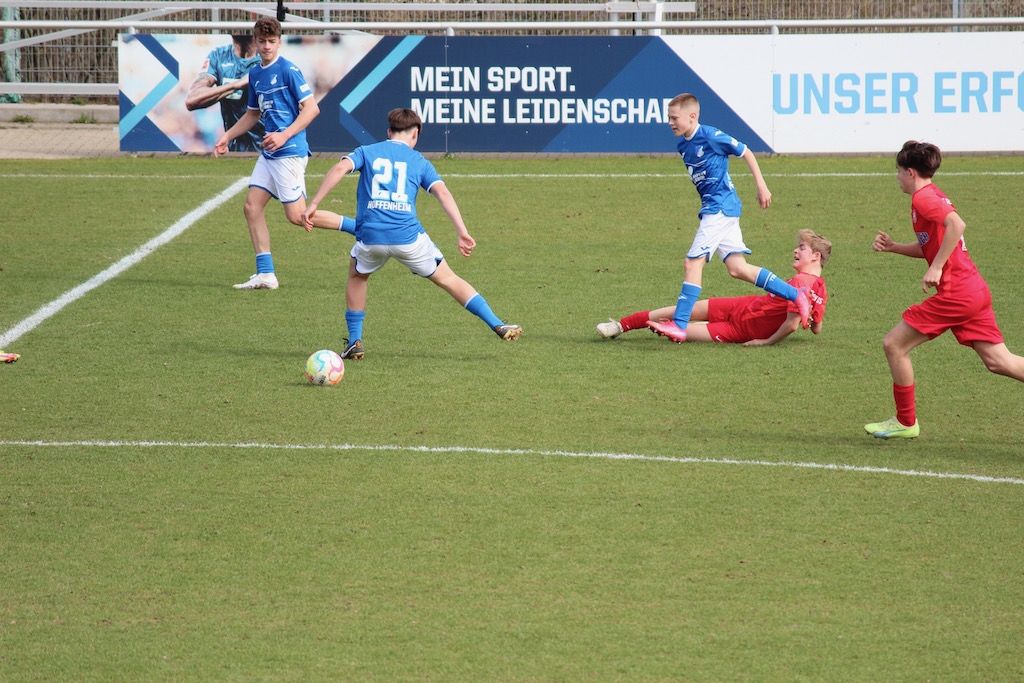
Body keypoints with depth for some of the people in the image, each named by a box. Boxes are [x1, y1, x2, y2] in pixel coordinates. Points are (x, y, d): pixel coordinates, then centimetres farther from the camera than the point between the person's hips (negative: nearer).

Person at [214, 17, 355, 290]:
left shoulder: (288, 70, -11)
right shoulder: (255, 75, 14)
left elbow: (311, 108, -15)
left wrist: (284, 135, -23)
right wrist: (227, 136, 19)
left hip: (289, 153, -8)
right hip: (268, 154, 8)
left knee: (296, 215, -10)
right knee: (252, 206, 3)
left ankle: (358, 228, 2)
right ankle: (265, 274, 6)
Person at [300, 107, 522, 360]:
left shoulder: (366, 152, 16)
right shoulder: (419, 161, 15)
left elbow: (340, 169, -3)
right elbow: (442, 192, 1)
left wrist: (313, 204, -5)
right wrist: (462, 233, -5)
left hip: (370, 235, 0)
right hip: (408, 235, 0)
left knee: (357, 277, 30)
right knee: (448, 279, 14)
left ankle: (354, 341, 22)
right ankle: (498, 326, 9)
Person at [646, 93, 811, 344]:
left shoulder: (710, 136, -12)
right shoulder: (683, 145, 11)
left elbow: (746, 152, -4)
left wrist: (761, 186, -3)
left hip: (720, 207, -9)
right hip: (712, 208, 9)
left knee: (693, 263, -12)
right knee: (737, 269, 4)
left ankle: (679, 325, -12)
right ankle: (796, 296, 11)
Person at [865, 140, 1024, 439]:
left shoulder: (923, 197, -10)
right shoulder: (934, 196, 21)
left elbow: (956, 224, -26)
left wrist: (936, 268, -24)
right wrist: (893, 247, 17)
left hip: (955, 292, -10)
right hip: (976, 290, 10)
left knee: (894, 345, -1)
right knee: (998, 361, 8)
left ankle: (906, 422, 8)